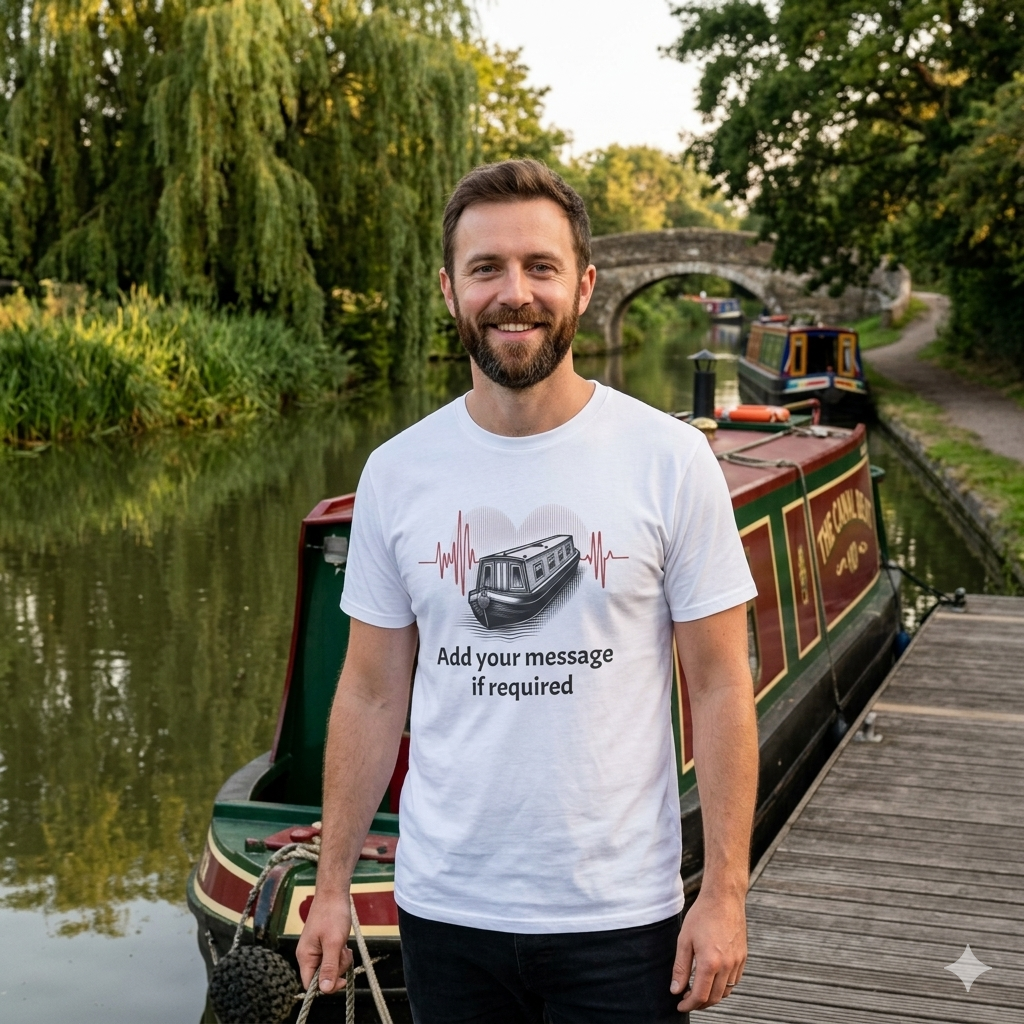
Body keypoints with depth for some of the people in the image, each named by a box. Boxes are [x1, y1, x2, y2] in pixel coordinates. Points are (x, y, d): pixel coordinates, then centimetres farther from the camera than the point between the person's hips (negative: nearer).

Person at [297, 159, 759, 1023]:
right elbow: (372, 694, 5)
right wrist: (332, 884, 6)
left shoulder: (670, 459, -8)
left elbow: (720, 686, -5)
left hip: (620, 916, -2)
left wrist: (726, 893, -7)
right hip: (443, 909, 2)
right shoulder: (396, 472, -1)